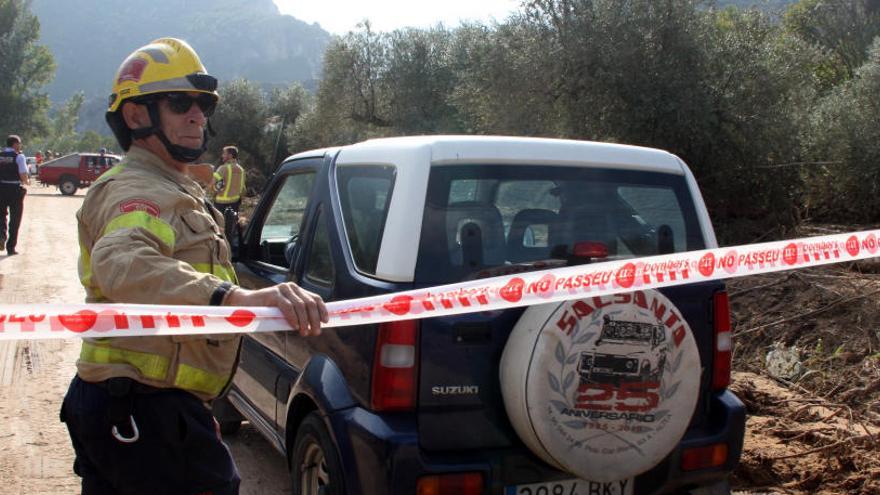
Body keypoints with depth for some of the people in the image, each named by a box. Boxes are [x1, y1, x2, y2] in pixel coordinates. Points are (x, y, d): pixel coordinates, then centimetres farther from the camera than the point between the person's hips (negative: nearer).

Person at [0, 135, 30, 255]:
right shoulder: (19, 156, -7)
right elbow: (23, 175, -16)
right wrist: (27, 182, 5)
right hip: (15, 190, -3)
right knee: (15, 220, 8)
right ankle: (11, 248, 12)